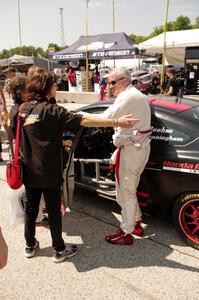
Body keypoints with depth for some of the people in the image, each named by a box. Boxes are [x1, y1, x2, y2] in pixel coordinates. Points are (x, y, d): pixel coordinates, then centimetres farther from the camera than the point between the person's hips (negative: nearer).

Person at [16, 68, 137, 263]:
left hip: (29, 172, 6)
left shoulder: (23, 108, 2)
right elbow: (85, 121, -26)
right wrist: (117, 122, -25)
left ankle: (30, 246, 36)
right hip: (48, 173, -6)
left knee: (31, 208, 19)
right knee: (54, 211, 8)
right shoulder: (52, 110, -18)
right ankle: (59, 250, 23)